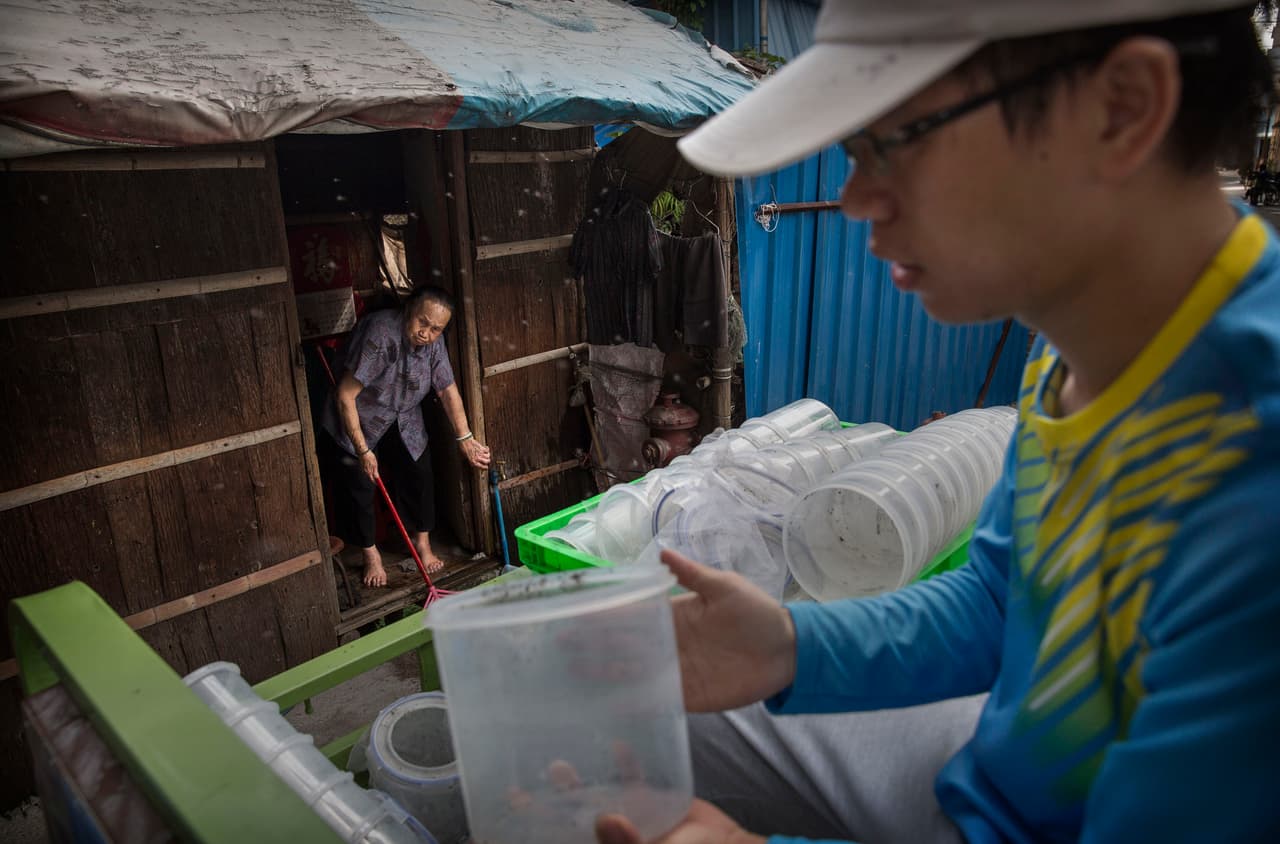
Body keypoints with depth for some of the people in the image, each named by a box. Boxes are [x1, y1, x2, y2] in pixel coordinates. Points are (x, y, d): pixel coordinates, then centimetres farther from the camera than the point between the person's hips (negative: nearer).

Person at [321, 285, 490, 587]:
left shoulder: (433, 341, -16)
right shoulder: (380, 335, -36)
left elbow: (448, 390, -6)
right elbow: (345, 396, -32)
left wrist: (465, 438, -12)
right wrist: (363, 450, -26)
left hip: (402, 420, 5)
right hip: (358, 419, -5)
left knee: (418, 476, 3)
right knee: (359, 486, -2)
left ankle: (422, 542, 24)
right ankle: (370, 554, 19)